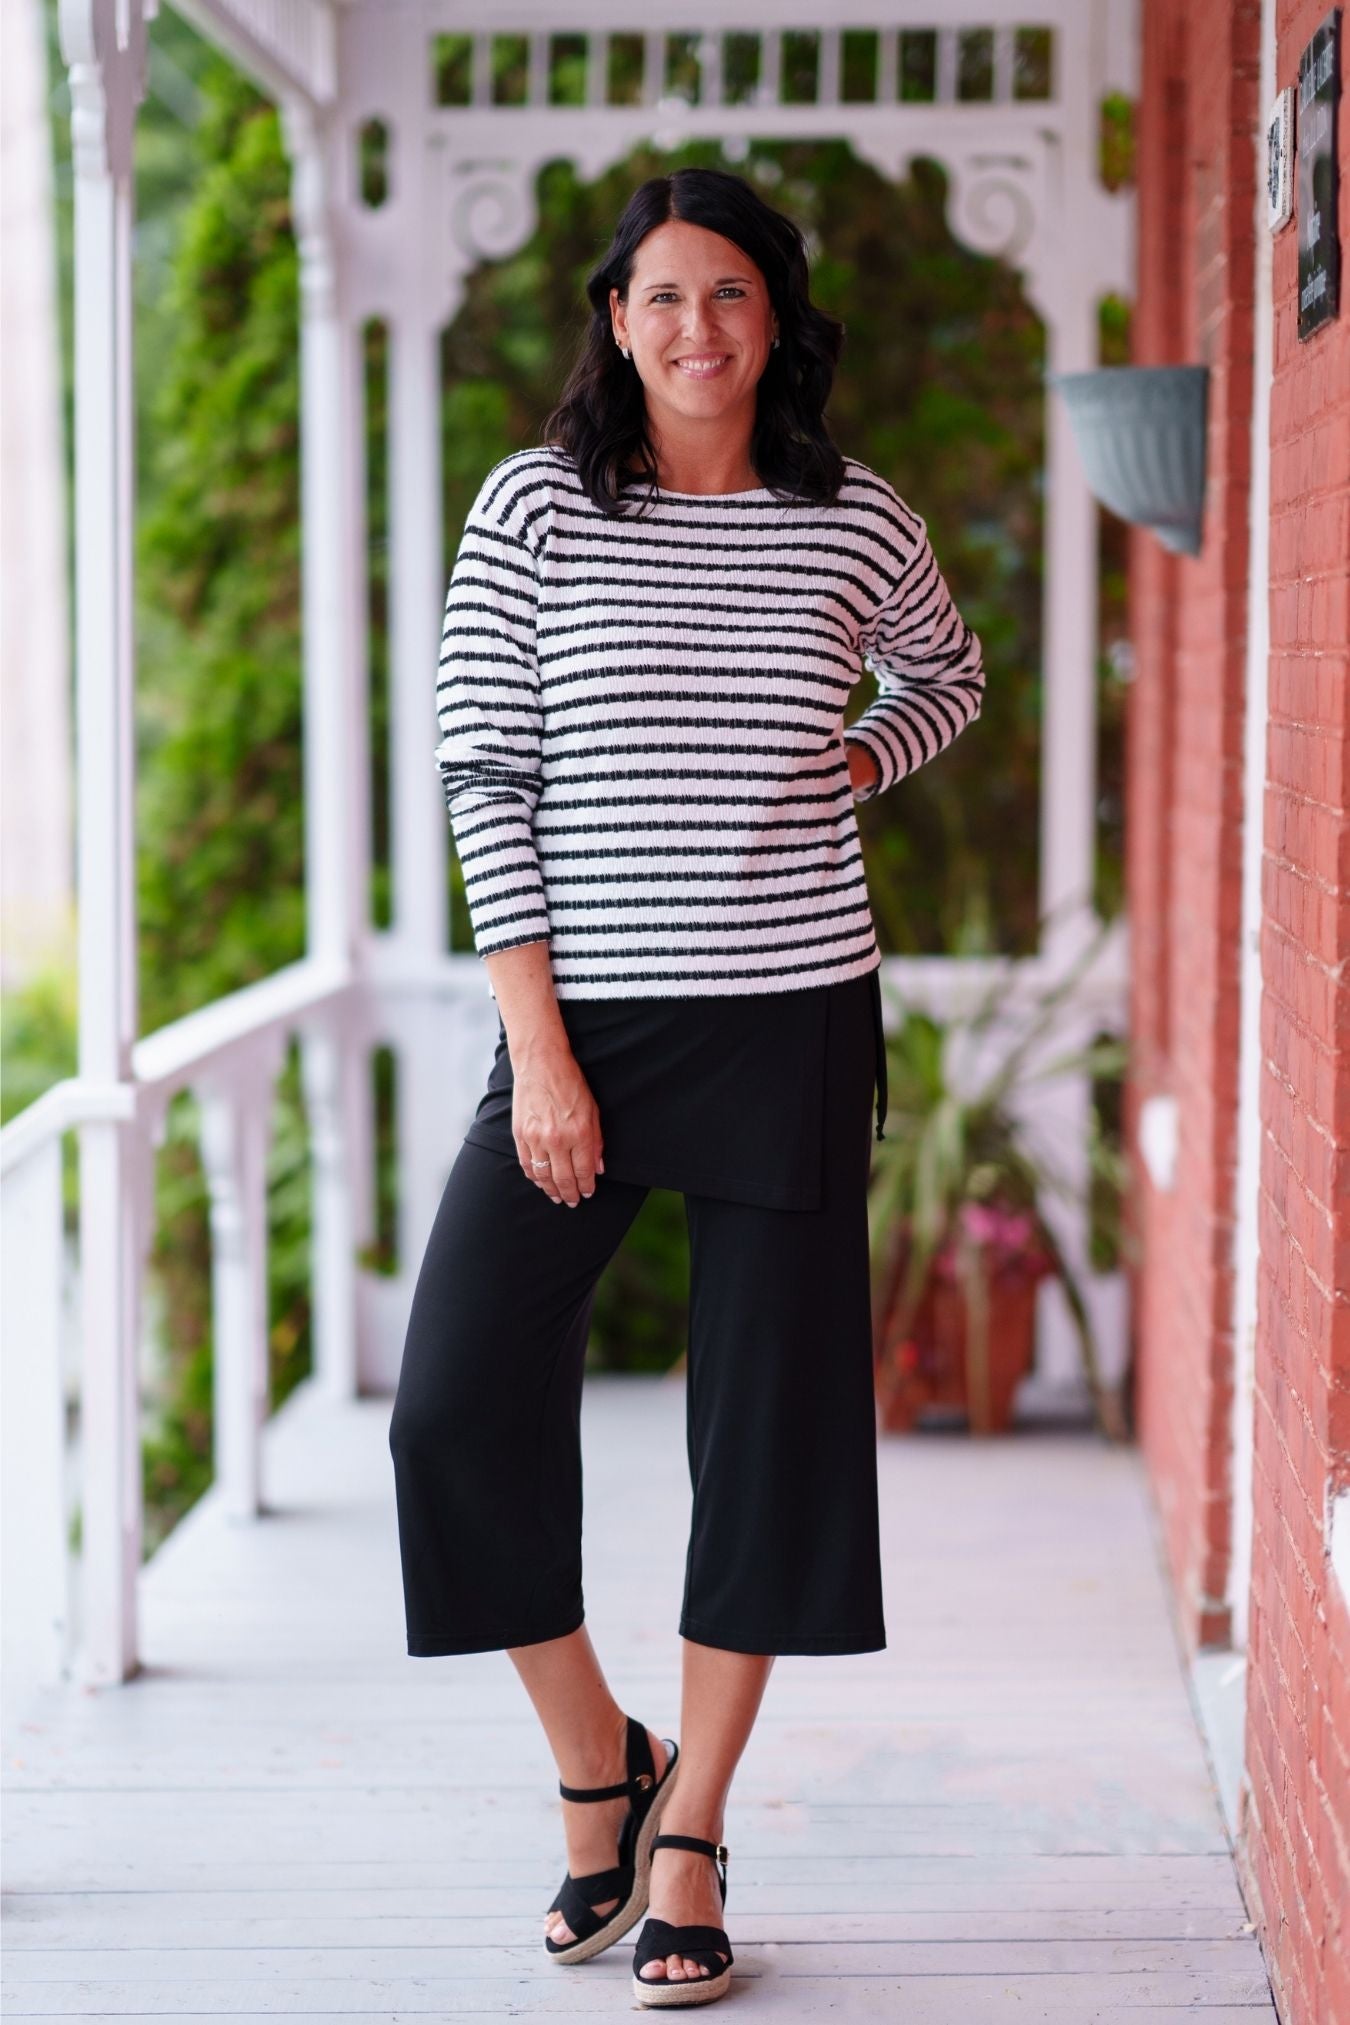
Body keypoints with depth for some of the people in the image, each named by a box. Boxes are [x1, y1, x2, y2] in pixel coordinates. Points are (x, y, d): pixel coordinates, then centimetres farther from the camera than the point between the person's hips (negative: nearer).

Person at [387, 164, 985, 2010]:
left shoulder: (859, 525, 3)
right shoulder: (535, 508, -1)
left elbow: (947, 673, 25)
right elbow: (484, 784, -4)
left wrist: (858, 764, 3)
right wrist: (543, 1054, -10)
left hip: (792, 1026, 1)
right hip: (581, 1022, 0)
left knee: (767, 1434, 3)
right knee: (458, 1403, -7)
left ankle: (691, 1842, 18)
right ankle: (599, 1767, 17)